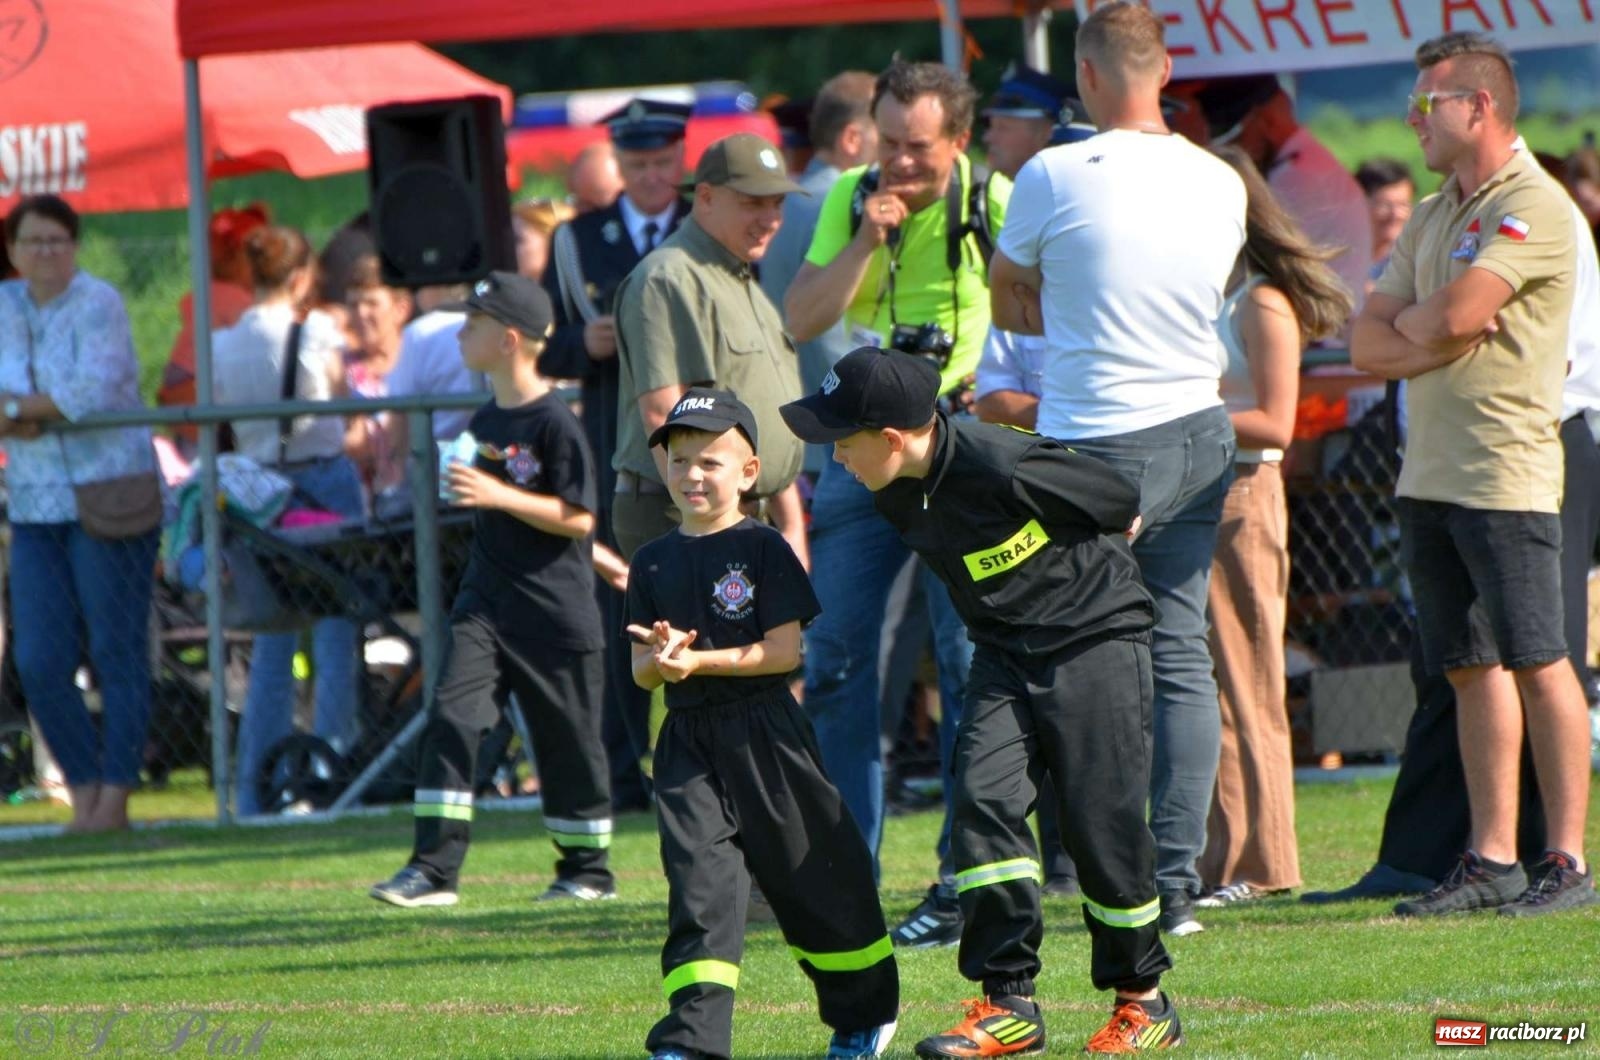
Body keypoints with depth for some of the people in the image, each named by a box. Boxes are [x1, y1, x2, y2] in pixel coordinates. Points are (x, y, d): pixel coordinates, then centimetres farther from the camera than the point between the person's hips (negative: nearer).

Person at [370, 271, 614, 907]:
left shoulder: (554, 423, -14)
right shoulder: (484, 423, 10)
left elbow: (578, 519, -18)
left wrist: (499, 496, -24)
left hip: (554, 611, -6)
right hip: (486, 601, 6)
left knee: (567, 737, 5)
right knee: (451, 716, -9)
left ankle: (587, 869, 20)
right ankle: (434, 869, -12)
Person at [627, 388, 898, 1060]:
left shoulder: (761, 548, -5)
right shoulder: (655, 563, 9)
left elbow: (785, 651, -11)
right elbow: (641, 673, 9)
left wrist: (700, 661, -19)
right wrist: (660, 658, -15)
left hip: (763, 734, -3)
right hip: (688, 745, 3)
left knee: (812, 874, 7)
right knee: (698, 880, -9)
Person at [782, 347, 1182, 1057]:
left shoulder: (1004, 467, -26)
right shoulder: (896, 495, -3)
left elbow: (1122, 503, -10)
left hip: (1095, 639, -6)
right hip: (1004, 657, 6)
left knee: (1102, 822, -5)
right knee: (983, 797, -12)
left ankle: (1142, 998, 14)